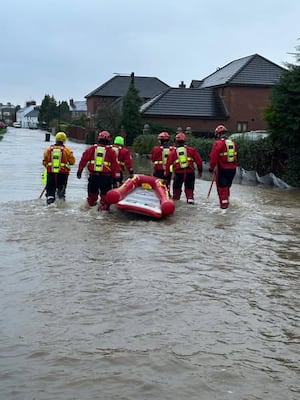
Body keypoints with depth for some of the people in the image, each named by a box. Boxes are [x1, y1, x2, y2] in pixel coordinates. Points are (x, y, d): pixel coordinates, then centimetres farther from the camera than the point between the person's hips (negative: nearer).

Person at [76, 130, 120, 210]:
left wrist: (79, 171, 16)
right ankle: (104, 208, -1)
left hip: (93, 176, 3)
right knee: (105, 195, 2)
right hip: (106, 177, -2)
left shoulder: (91, 149, 5)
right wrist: (117, 177, 4)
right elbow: (115, 164, -1)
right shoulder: (111, 151, -1)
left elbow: (83, 160, 7)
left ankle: (91, 205, 25)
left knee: (92, 193, 16)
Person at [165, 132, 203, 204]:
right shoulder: (191, 150, 7)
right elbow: (198, 160, 5)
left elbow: (168, 165, 9)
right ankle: (190, 198, -1)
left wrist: (167, 176, 16)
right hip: (190, 171, 0)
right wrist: (200, 170, 15)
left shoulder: (172, 152, 7)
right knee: (189, 187, 12)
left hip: (178, 173, 0)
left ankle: (175, 199, 18)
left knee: (177, 188, 17)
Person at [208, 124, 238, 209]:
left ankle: (224, 203, -1)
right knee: (227, 185, 20)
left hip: (222, 169, -6)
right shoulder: (233, 143, 9)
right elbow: (235, 156, 16)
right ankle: (226, 200, 30)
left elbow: (213, 157, -15)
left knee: (221, 186, 2)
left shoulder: (218, 143, -13)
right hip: (232, 168, 7)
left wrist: (211, 168, -5)